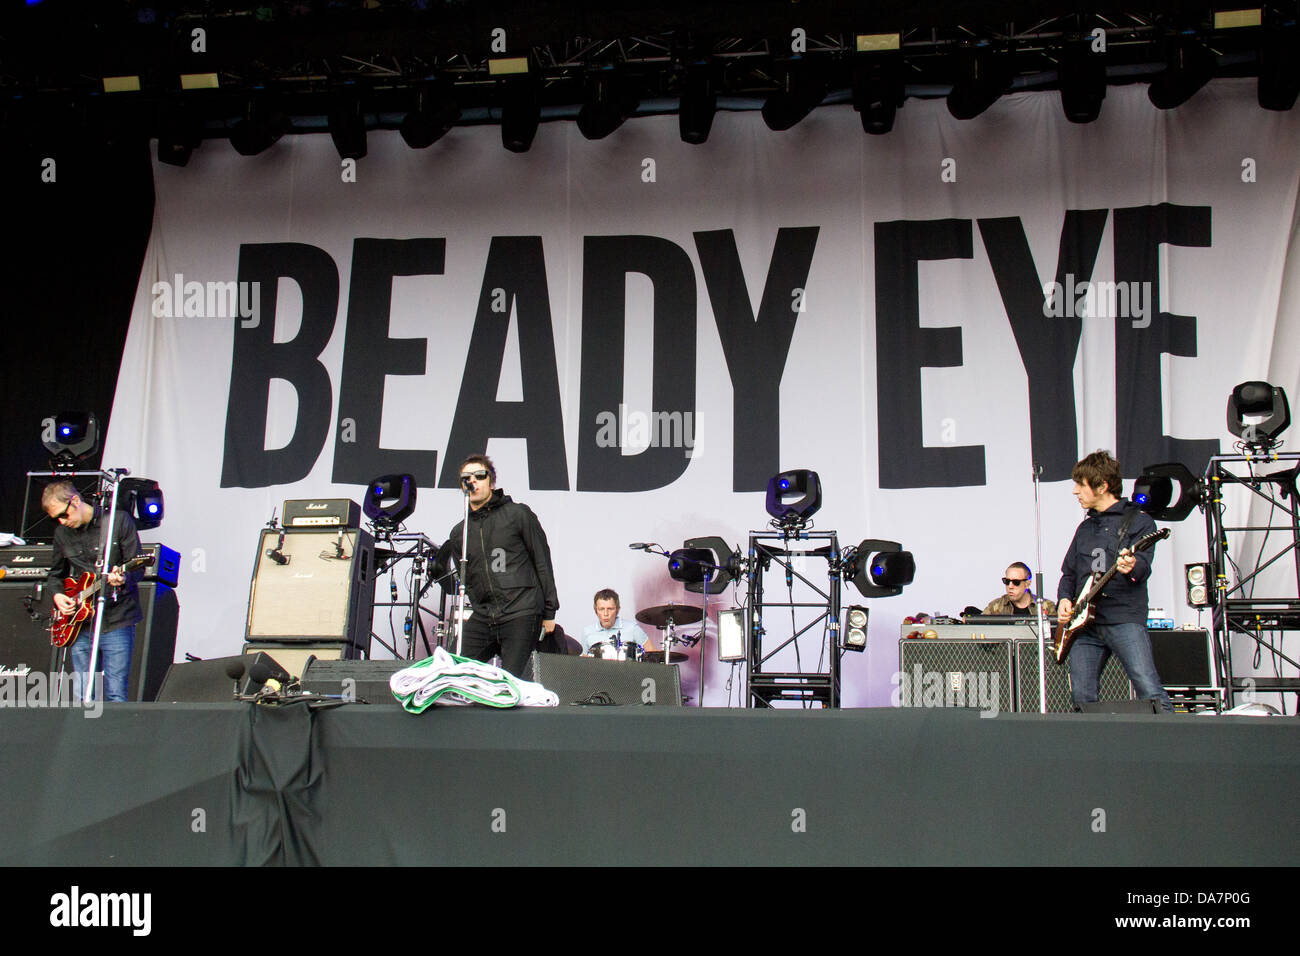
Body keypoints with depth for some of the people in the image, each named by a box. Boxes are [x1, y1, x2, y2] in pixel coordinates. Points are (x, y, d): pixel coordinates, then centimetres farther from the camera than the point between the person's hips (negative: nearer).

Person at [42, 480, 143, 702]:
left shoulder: (119, 520, -4)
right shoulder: (62, 533, 10)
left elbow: (138, 567, -5)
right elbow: (55, 574, 24)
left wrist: (123, 579, -26)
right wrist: (57, 595, 4)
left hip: (116, 621, -5)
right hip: (80, 625, 5)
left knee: (115, 695, -7)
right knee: (82, 697, 5)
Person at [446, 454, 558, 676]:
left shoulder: (518, 514, 4)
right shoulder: (459, 532, 18)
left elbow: (542, 562, 5)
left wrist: (549, 612, 3)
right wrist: (467, 610, 13)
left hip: (521, 616, -4)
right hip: (482, 619, 5)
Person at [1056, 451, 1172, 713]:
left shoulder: (1138, 521, 4)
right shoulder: (1085, 527, 23)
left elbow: (1143, 567, -10)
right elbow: (1069, 573, 27)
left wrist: (1132, 566, -34)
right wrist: (1064, 599, 7)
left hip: (1124, 619, -6)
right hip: (1084, 623, 6)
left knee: (1149, 689, -18)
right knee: (1082, 698, -1)